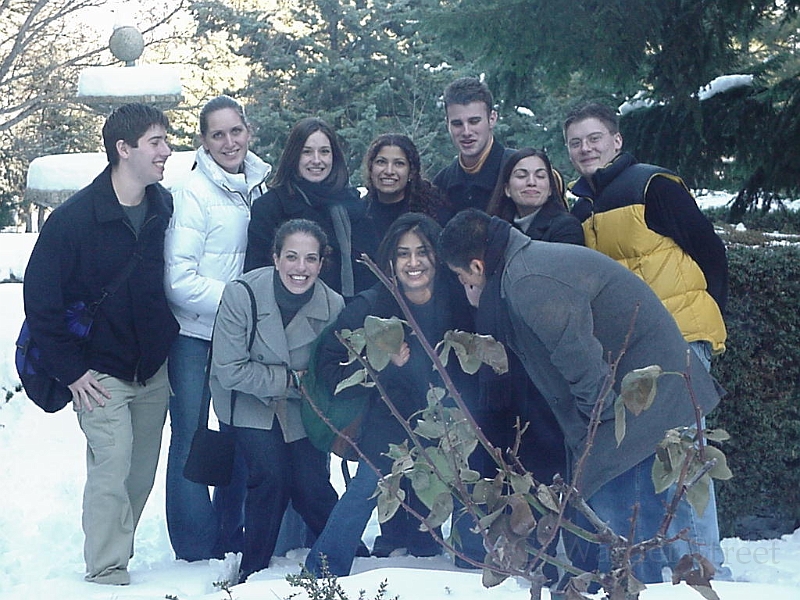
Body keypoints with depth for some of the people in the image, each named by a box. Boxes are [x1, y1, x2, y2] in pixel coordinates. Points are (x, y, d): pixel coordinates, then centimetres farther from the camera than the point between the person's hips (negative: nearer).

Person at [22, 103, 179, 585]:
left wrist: (168, 341, 8)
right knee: (112, 465, -11)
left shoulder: (165, 208, 0)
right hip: (101, 372, -5)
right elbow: (39, 299, -11)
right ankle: (107, 573, 1)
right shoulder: (73, 218, -15)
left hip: (155, 368, 5)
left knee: (142, 471, 10)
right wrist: (72, 370, -12)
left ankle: (117, 550, 26)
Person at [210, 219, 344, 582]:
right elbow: (229, 371, -22)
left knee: (310, 487, -8)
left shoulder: (332, 305, -16)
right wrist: (291, 380, -24)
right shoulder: (242, 294, -24)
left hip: (302, 409, 2)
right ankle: (253, 571, 1)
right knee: (271, 476, -19)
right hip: (250, 403, -2)